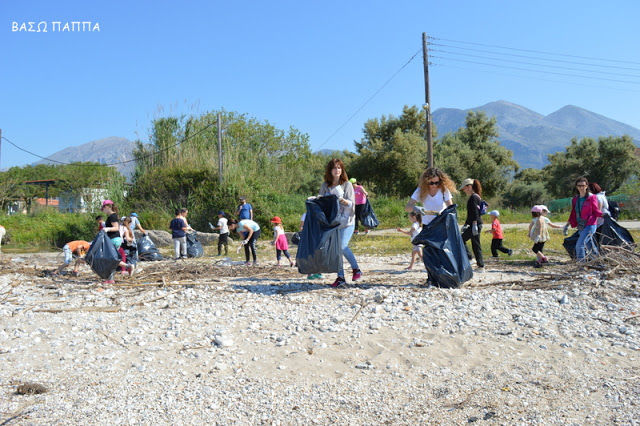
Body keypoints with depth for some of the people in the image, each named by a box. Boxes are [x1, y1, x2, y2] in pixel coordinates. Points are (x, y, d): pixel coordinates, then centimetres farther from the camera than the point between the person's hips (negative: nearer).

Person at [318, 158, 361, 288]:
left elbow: (352, 204, -6)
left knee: (343, 246, -16)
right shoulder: (325, 185, 7)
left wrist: (342, 199, -24)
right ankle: (340, 277, 10)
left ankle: (356, 269, 7)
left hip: (346, 221, -4)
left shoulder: (347, 184, -2)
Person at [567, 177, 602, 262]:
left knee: (579, 245, -17)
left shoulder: (591, 197, -4)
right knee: (590, 246, 15)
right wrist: (568, 224, 11)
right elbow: (573, 213, 16)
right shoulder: (575, 199, 11)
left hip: (590, 225, -6)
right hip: (581, 227, 6)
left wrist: (602, 214, -21)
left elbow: (596, 211, -2)